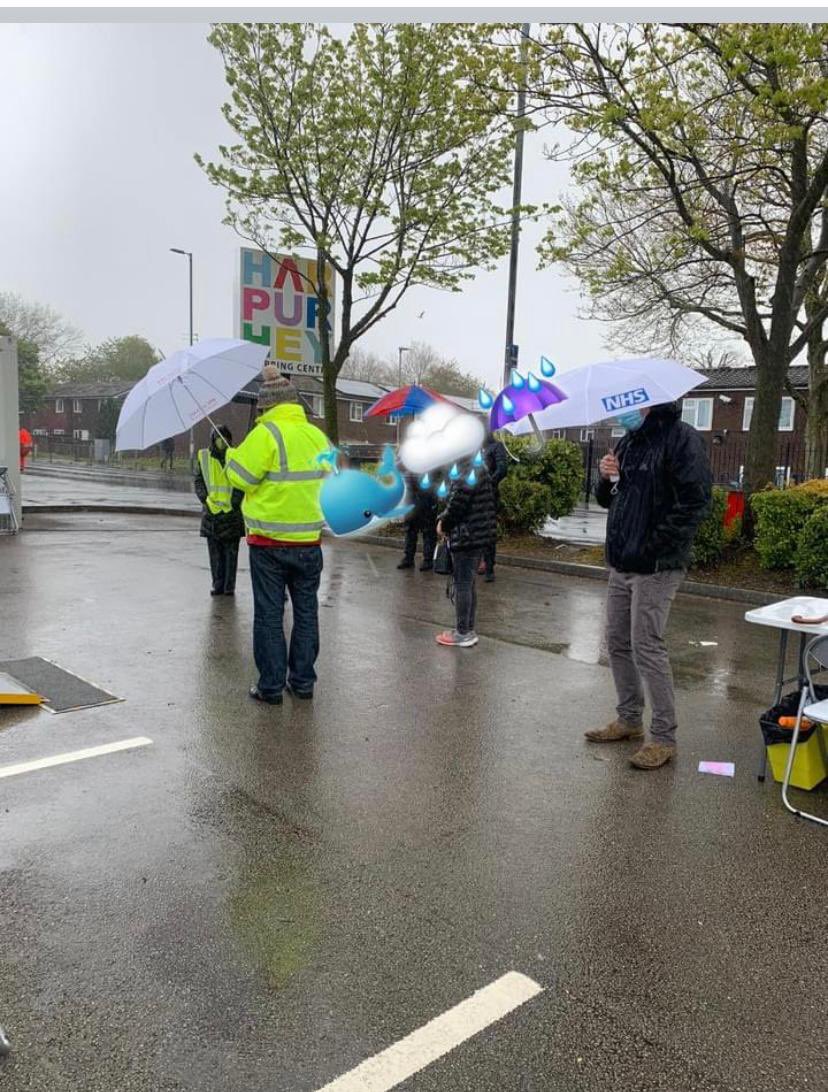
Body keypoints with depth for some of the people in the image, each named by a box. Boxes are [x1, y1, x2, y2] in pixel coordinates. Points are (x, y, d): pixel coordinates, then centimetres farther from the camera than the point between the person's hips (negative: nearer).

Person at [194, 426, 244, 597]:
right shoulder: (203, 457, 5)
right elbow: (198, 481, 6)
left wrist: (232, 503, -13)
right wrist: (207, 500, -7)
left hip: (232, 513, -2)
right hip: (211, 512, 3)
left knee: (231, 551, 4)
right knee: (215, 552, 8)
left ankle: (229, 586, 9)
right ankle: (218, 585, 16)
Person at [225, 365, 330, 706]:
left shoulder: (266, 434, -13)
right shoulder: (317, 436, 5)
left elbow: (240, 476, -13)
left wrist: (232, 454, 8)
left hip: (269, 542, -5)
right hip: (309, 540, 5)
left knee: (269, 614, 5)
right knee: (306, 612, 14)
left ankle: (271, 685, 10)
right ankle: (303, 680, 22)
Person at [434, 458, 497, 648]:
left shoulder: (466, 475, -20)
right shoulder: (481, 469, 10)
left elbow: (457, 504, -21)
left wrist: (444, 524, -3)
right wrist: (446, 520, 10)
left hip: (466, 537, -9)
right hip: (480, 535, 9)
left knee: (462, 584, 0)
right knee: (469, 583, 17)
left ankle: (463, 633, 9)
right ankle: (468, 629, 25)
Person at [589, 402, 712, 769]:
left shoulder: (681, 439, -12)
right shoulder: (627, 442, 15)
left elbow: (694, 503, -19)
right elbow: (608, 500, 22)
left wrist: (652, 548, -21)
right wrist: (607, 478, -1)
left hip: (656, 567, -8)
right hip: (620, 564, 8)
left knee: (647, 647, -5)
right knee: (618, 642, 13)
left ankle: (664, 737, 8)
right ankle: (629, 719, 29)